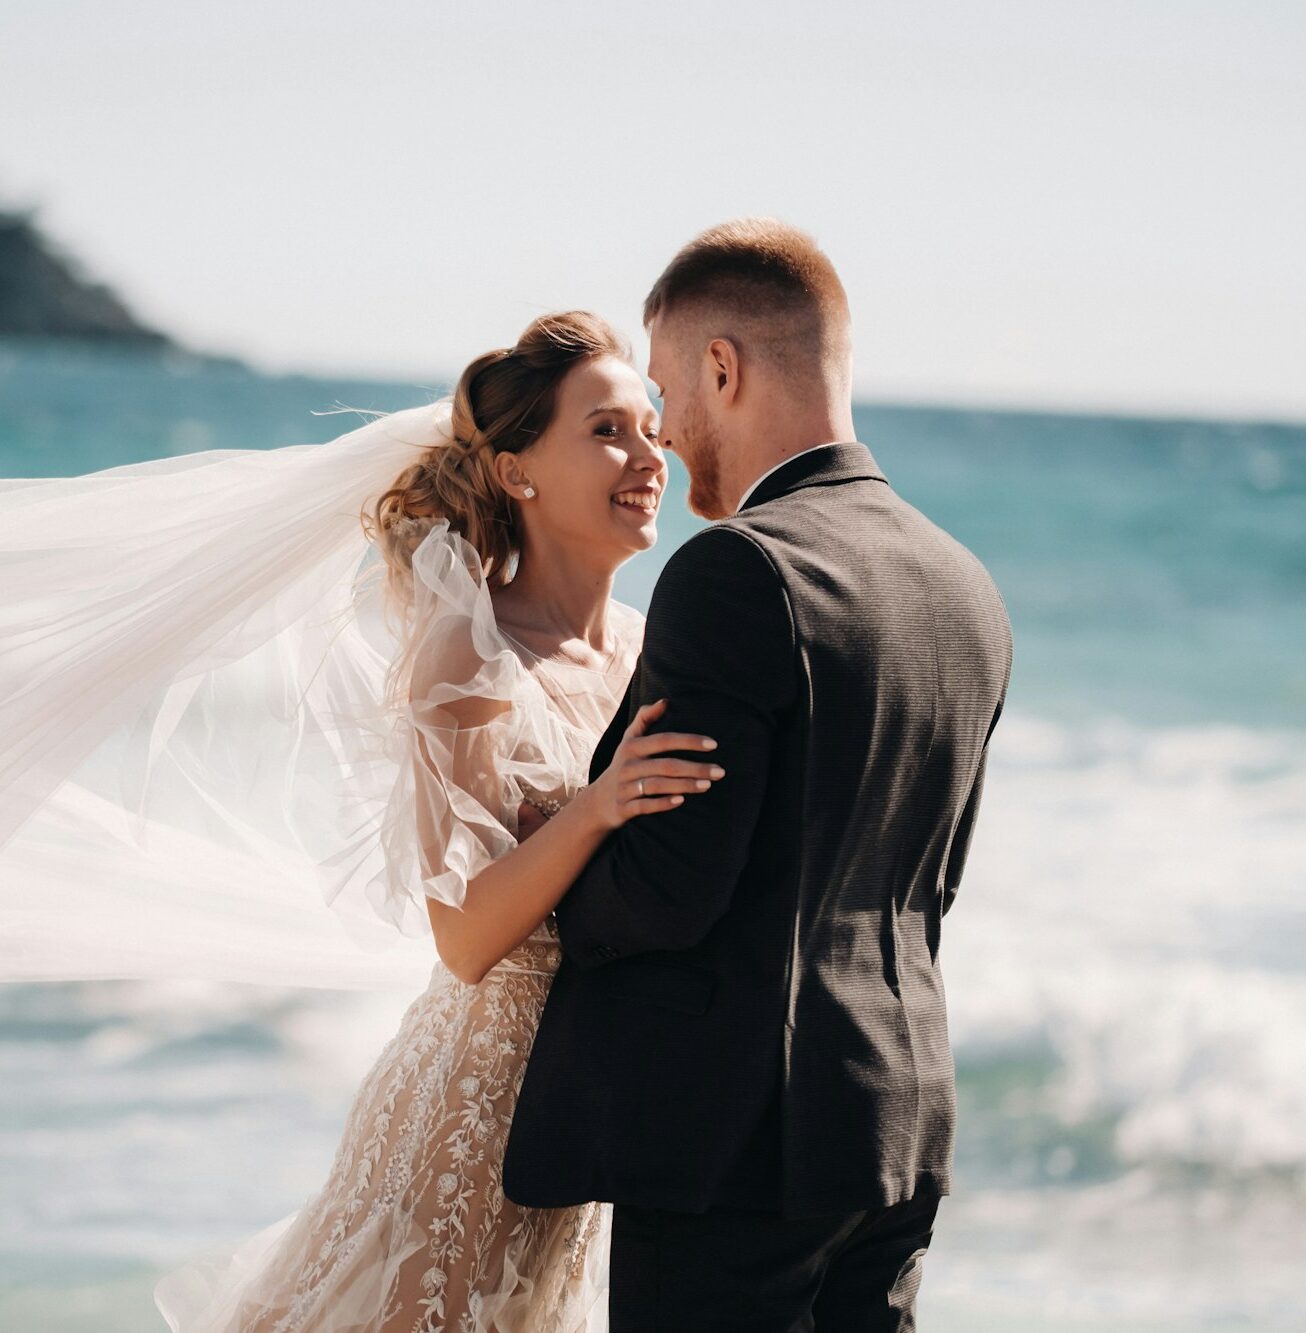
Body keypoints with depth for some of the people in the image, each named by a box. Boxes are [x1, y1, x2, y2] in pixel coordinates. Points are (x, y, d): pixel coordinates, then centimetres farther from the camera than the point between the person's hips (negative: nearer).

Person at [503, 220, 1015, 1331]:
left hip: (736, 1135, -8)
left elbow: (670, 887, -20)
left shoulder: (739, 572, -16)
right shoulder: (969, 592, 10)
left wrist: (557, 908, 2)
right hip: (902, 1123, 8)